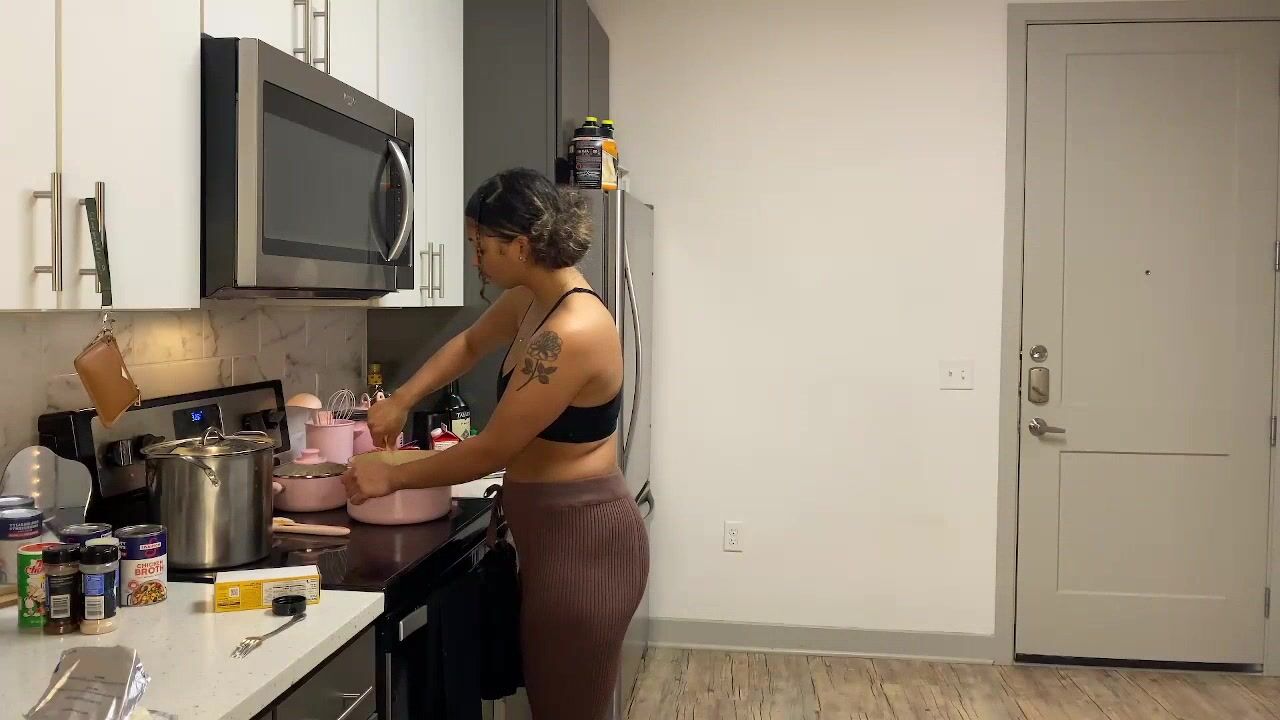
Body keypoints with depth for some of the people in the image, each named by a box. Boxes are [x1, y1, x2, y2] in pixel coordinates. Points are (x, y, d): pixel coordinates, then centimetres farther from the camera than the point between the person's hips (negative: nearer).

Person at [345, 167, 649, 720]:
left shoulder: (572, 333, -25)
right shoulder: (529, 301, 5)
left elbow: (491, 451, -19)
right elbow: (469, 346, 27)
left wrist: (393, 477, -5)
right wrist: (401, 400, 15)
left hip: (583, 540, -9)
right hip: (553, 533, 10)